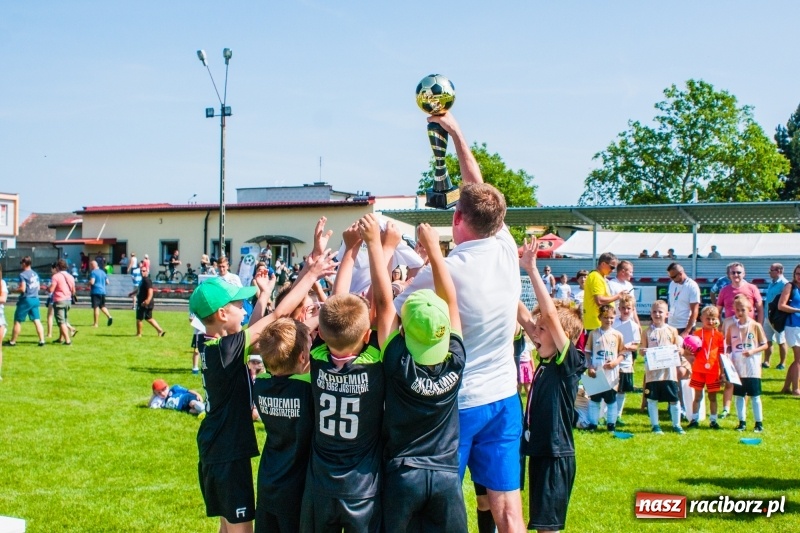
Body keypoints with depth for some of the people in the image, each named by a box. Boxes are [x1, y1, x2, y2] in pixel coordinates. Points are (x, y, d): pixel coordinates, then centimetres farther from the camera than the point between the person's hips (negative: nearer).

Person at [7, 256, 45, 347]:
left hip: (26, 300, -6)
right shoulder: (35, 274, 10)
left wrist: (15, 289, 0)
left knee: (17, 321, 5)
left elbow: (22, 289, -17)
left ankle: (12, 341, 11)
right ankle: (42, 340, -4)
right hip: (35, 299, 6)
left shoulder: (22, 274, -12)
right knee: (37, 321, 3)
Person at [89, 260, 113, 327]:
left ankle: (95, 324, -2)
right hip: (103, 291, 7)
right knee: (102, 306, 19)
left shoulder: (93, 272, -9)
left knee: (96, 307, -4)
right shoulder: (103, 272, 14)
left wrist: (88, 282, 1)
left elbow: (92, 282, -18)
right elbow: (107, 282, 17)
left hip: (95, 292, -7)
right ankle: (109, 317, -1)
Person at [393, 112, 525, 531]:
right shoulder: (506, 248, -2)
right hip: (504, 400, 5)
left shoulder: (443, 271, -15)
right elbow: (478, 184, 13)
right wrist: (454, 131, 24)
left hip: (455, 404, -4)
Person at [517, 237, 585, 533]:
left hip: (557, 455, -8)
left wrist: (531, 269, -23)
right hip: (538, 450, 8)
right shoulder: (545, 360, 8)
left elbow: (550, 313, -23)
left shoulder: (569, 361, -12)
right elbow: (523, 317, 7)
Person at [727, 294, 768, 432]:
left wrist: (752, 351, -16)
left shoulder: (756, 326, -5)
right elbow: (729, 346, 11)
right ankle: (742, 422, 17)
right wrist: (727, 352, -10)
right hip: (737, 368, 3)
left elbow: (765, 345, -2)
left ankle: (759, 423, 10)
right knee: (739, 395, 8)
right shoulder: (732, 327, 4)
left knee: (755, 396, 2)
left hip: (752, 368, -3)